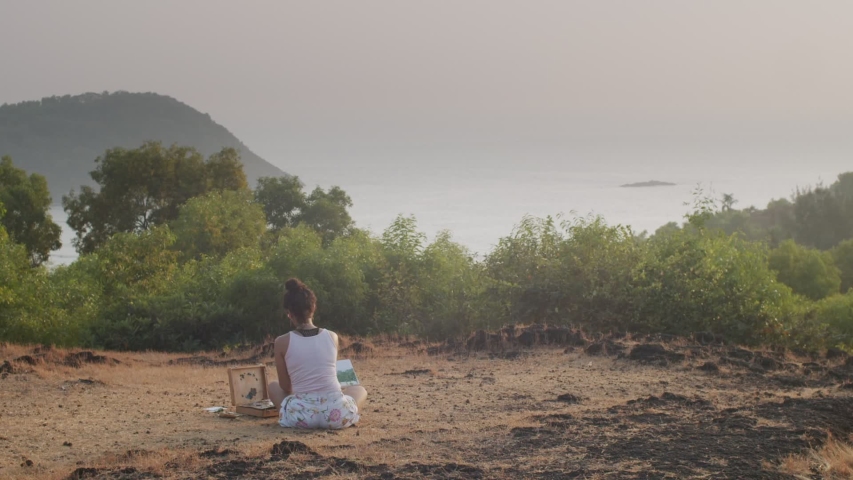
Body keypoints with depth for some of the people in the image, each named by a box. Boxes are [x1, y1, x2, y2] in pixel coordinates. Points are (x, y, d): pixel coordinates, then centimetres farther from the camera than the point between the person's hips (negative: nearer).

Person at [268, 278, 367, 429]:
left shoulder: (282, 342, -2)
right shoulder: (332, 337, 5)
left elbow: (285, 387, 6)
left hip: (302, 416, 0)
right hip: (337, 414, 1)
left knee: (273, 387, 30)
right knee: (360, 390, 34)